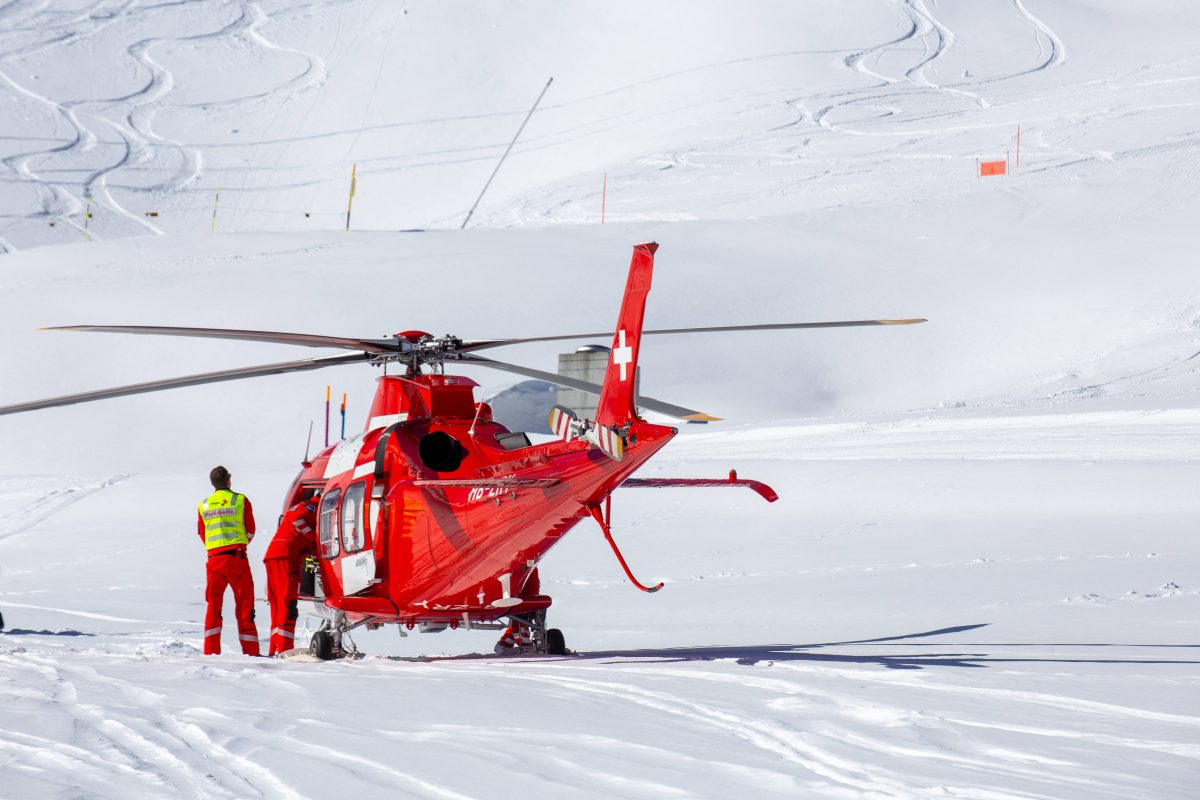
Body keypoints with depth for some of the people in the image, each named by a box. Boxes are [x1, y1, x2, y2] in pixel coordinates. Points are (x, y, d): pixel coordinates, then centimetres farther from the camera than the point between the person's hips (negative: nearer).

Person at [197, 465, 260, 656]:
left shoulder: (204, 506, 10)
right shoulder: (240, 500, 1)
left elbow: (202, 535, 15)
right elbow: (250, 531, 7)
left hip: (214, 559, 3)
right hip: (237, 558, -3)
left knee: (213, 603, 9)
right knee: (245, 603, 2)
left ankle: (211, 649, 3)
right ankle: (250, 650, -1)